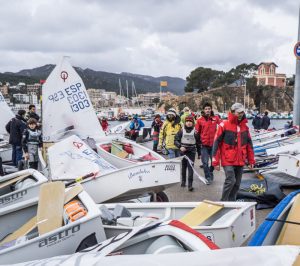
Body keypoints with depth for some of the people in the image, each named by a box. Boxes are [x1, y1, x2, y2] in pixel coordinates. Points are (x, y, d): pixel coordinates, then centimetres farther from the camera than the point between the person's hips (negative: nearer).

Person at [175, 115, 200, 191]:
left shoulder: (195, 131, 0)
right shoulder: (181, 131, 1)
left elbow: (198, 142, 6)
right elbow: (176, 140, 1)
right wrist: (180, 147, -14)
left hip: (191, 152, -2)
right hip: (183, 151, 2)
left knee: (190, 168, -10)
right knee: (183, 167, 13)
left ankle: (190, 184, -9)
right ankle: (183, 181, 30)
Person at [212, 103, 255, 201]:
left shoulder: (245, 126, 9)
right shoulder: (224, 125, -7)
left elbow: (249, 144, 17)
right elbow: (216, 143, -7)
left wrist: (251, 160, 15)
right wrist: (216, 162, -8)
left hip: (240, 161, 6)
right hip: (228, 160, -5)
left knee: (237, 184, 9)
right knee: (231, 181, -14)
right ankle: (223, 202, 1)